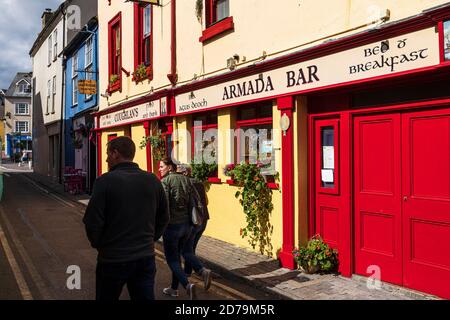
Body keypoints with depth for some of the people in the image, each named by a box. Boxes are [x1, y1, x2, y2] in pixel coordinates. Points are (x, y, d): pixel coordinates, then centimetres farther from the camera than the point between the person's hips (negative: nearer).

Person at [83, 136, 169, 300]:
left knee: (106, 296, 18)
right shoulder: (153, 180, 0)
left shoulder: (105, 181, -13)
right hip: (146, 257, 3)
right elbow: (164, 218, 7)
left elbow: (92, 221, -13)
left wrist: (98, 244, 5)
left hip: (112, 259, -3)